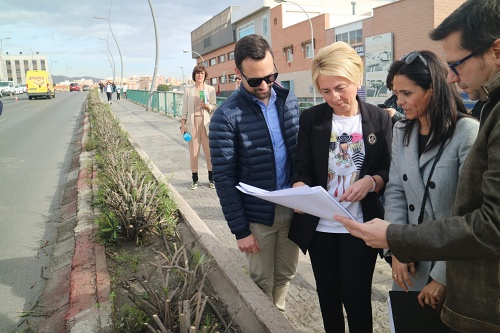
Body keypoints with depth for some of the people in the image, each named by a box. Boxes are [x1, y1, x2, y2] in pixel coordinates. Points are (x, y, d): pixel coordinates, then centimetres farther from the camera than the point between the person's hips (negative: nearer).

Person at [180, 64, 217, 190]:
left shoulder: (210, 89, 6)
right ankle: (195, 180, 13)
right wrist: (183, 124, 3)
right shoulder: (188, 90, 7)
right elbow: (185, 109, 8)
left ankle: (211, 179, 13)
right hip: (193, 122, 0)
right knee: (193, 151, 2)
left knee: (209, 150, 0)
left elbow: (215, 106, 6)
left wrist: (208, 106, -15)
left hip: (206, 122, 0)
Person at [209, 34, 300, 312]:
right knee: (262, 282, 11)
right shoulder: (227, 116, -14)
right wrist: (240, 230, -12)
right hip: (258, 215, -4)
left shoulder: (289, 100, 2)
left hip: (293, 208, 5)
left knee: (286, 275, 19)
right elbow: (224, 178, -13)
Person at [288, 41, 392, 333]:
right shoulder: (311, 118, -1)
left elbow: (389, 170, 1)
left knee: (356, 297, 6)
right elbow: (302, 169, -1)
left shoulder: (380, 118, -1)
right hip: (319, 226, 2)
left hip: (360, 226, -1)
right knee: (328, 295, 16)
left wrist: (371, 181, -20)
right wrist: (299, 190, -22)